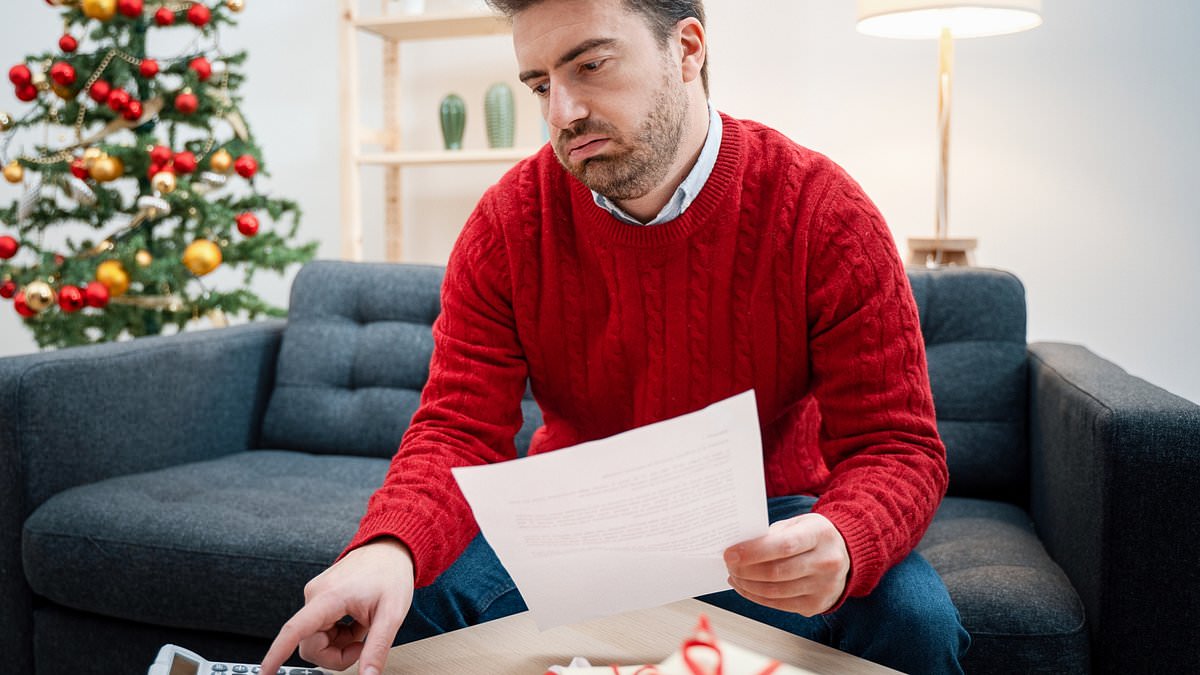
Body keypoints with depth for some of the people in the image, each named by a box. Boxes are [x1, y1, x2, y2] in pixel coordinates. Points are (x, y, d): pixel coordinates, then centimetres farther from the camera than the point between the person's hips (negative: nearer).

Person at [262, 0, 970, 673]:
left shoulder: (826, 214, -18)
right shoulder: (508, 224, -11)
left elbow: (897, 446, -18)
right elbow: (459, 431, -14)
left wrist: (839, 545, -43)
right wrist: (390, 547, -38)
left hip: (760, 519, 0)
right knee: (410, 600, -22)